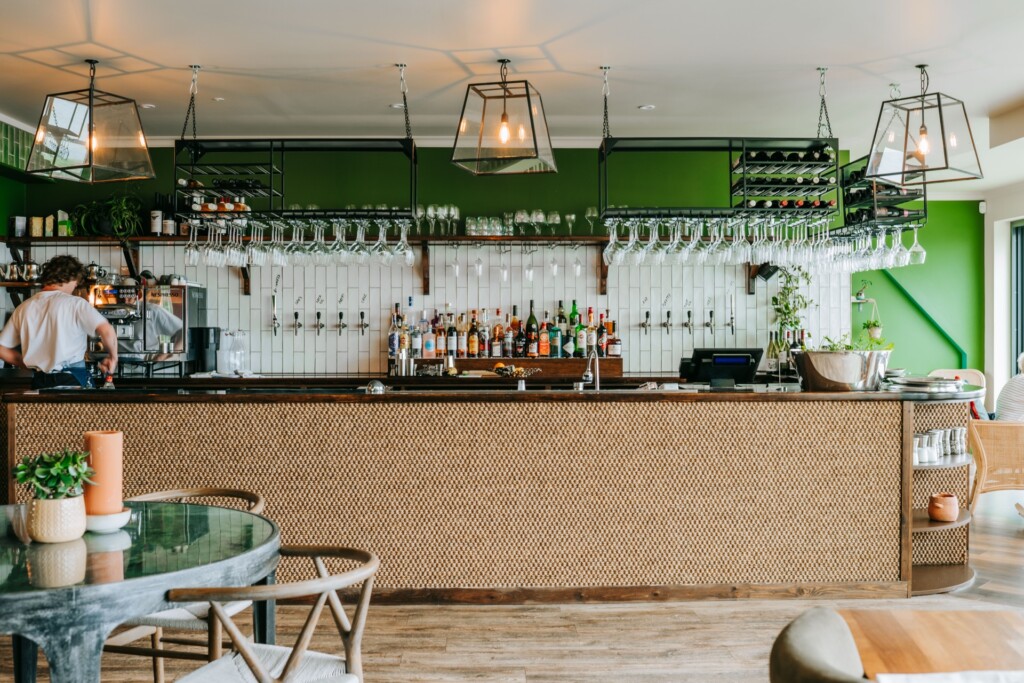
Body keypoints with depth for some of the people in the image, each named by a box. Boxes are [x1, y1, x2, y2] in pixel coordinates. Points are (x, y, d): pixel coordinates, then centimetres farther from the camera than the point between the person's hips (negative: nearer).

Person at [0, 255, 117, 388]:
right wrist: (113, 357, -4)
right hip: (73, 380, -5)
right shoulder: (75, 303, -7)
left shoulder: (23, 308, 7)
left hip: (40, 382, 5)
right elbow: (106, 331, -20)